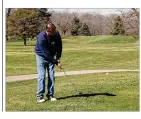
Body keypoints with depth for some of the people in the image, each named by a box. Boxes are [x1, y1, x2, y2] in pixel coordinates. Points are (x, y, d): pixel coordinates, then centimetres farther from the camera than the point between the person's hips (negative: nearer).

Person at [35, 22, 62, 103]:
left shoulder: (57, 34, -16)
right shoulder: (41, 37, -31)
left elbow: (59, 46, 0)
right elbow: (46, 53, -28)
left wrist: (58, 58, -8)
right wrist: (56, 62, -24)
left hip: (51, 56, 5)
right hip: (41, 56, -4)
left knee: (52, 76, -1)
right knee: (42, 76, -10)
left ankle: (50, 95, 6)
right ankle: (40, 96, -5)